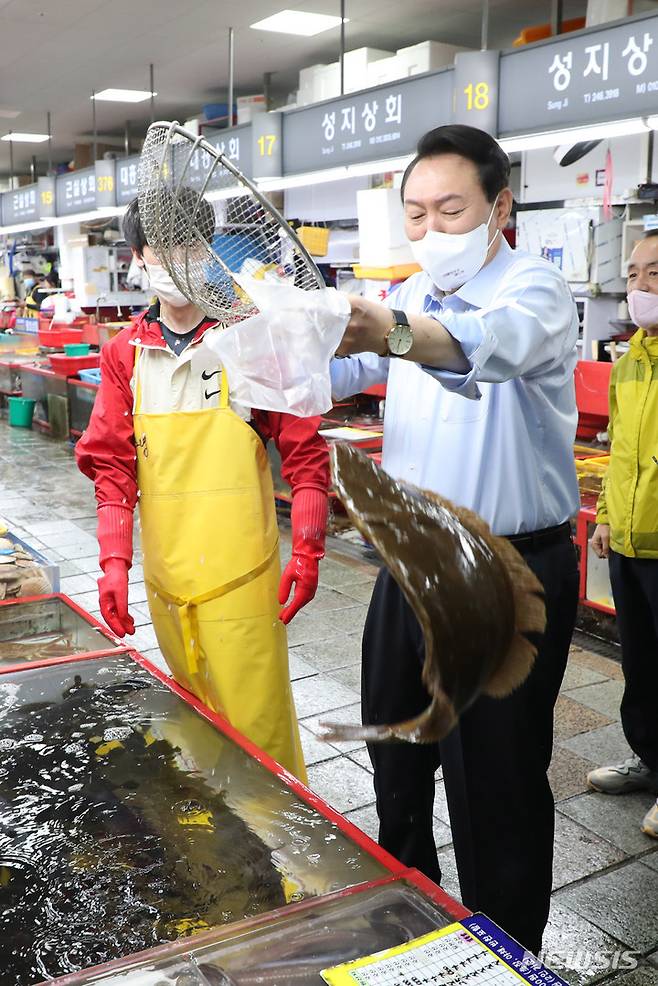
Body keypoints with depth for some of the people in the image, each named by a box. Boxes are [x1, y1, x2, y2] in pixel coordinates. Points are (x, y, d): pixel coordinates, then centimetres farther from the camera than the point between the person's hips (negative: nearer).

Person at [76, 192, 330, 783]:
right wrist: (114, 561, -5)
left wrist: (308, 551, -9)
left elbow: (305, 451, -4)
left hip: (241, 576, -4)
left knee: (257, 728, 2)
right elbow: (112, 465, 4)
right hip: (166, 578, 4)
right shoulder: (124, 355, 4)